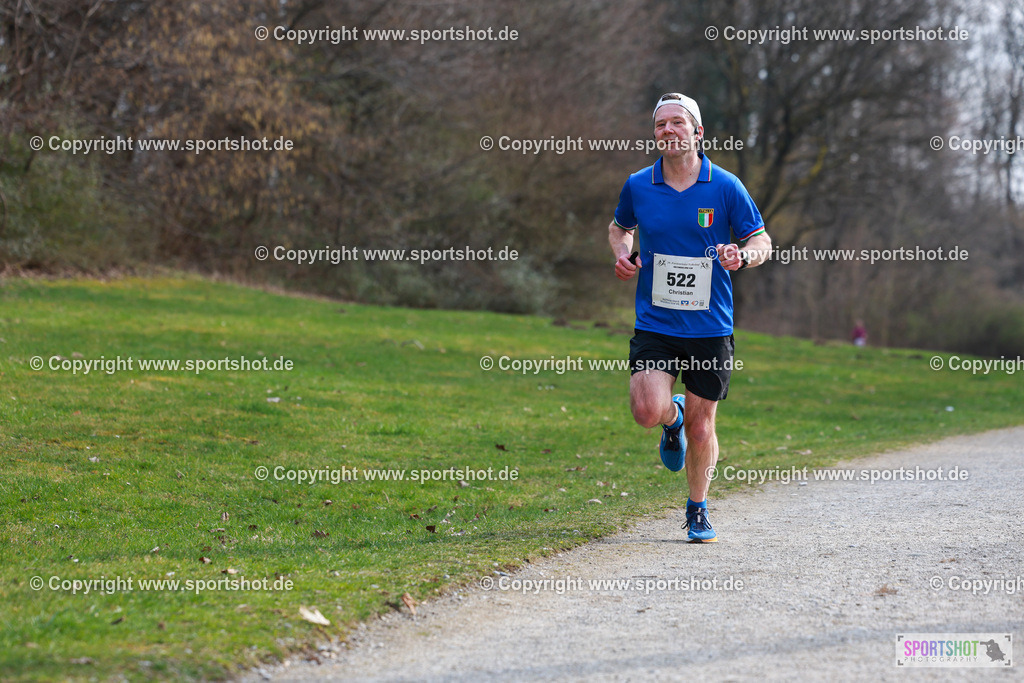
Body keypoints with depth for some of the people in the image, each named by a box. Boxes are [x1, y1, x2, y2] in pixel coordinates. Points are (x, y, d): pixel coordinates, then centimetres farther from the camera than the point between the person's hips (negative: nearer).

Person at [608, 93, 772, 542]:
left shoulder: (725, 187, -3)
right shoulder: (637, 186, 2)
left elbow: (762, 240, 4)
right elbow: (619, 227, 22)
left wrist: (743, 256, -19)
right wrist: (622, 253, 0)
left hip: (710, 328, -1)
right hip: (654, 323, 1)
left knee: (701, 427, 4)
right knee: (649, 411, -19)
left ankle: (698, 511, 27)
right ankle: (673, 417, 20)